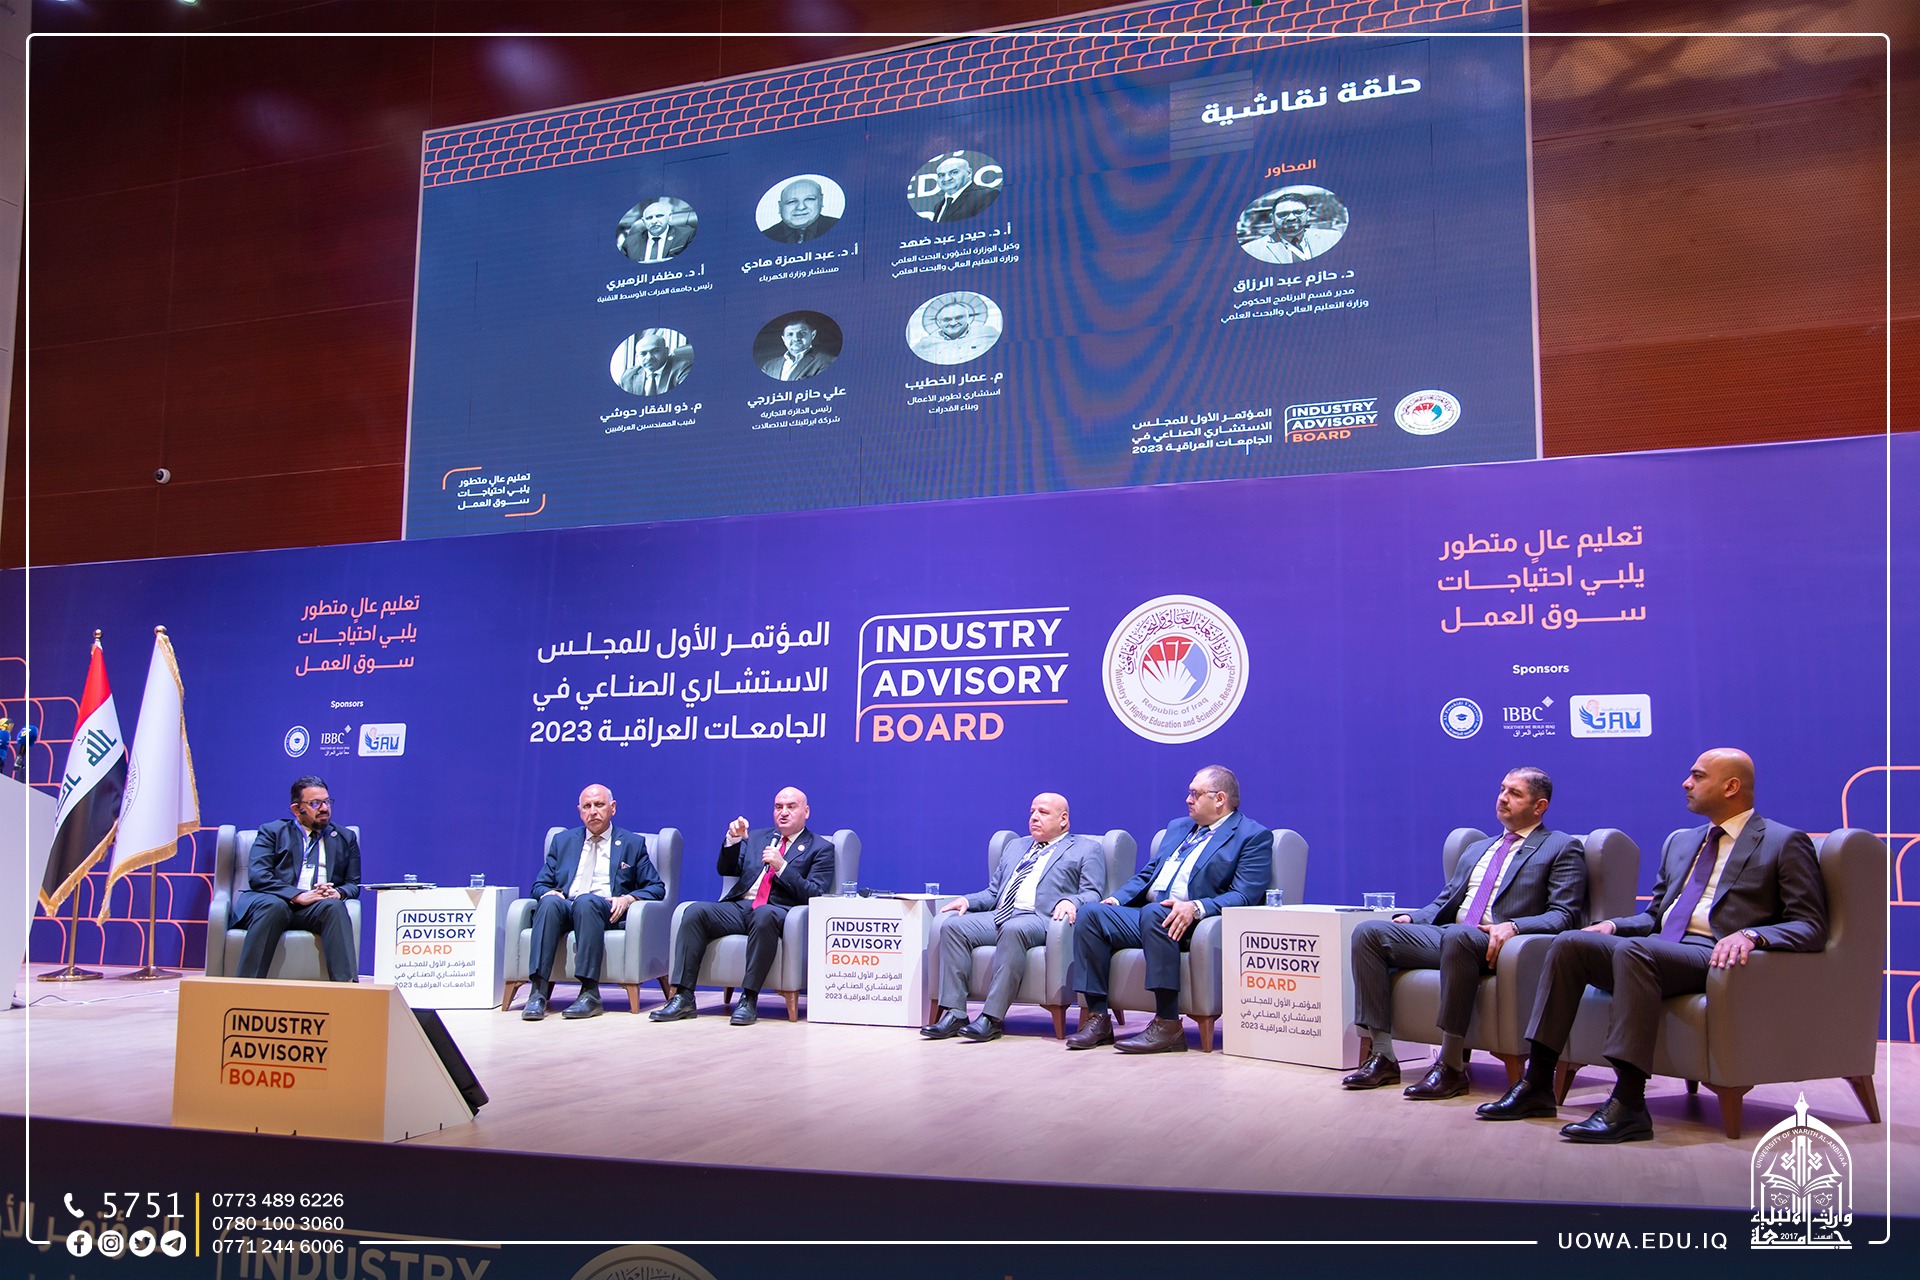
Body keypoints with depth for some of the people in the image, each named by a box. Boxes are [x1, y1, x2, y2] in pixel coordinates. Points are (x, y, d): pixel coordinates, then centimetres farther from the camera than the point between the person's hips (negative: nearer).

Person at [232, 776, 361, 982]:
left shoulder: (345, 839, 25)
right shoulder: (272, 832, 16)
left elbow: (354, 884, 18)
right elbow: (257, 876, -1)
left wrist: (338, 893, -9)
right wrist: (298, 895, -16)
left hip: (317, 908, 2)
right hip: (270, 902, -2)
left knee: (334, 906, -33)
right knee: (273, 905, -38)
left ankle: (347, 986, -45)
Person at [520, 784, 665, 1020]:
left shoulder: (633, 843, 16)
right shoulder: (562, 841, 23)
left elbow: (656, 887, 11)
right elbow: (540, 885, 20)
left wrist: (627, 898, -9)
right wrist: (550, 893, -5)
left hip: (607, 910, -2)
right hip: (565, 905, 2)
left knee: (585, 902, -37)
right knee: (550, 902, -33)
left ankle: (590, 993, -40)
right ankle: (538, 992, -40)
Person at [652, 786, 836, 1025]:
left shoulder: (821, 848, 12)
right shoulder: (757, 837, 27)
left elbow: (815, 894, -1)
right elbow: (726, 870, 20)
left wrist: (781, 866, -11)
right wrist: (733, 840, 1)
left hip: (777, 911, -4)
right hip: (739, 906, 5)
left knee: (764, 915, -40)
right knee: (695, 911, -24)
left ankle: (749, 999, -35)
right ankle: (683, 997, -25)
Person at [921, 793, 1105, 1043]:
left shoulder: (1086, 850, 14)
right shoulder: (1014, 847, 31)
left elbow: (1092, 894, 1)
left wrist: (1071, 901, -22)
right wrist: (968, 900, 6)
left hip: (1041, 918, -6)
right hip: (999, 916, 6)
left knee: (1013, 930, -39)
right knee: (953, 926, -20)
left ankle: (992, 1018, -36)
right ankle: (954, 1013, -23)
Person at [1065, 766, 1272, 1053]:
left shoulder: (1253, 836, 3)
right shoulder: (1178, 826, 26)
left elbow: (1244, 896, -10)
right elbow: (1147, 875, 26)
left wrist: (1197, 907, -27)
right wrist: (1117, 898, 6)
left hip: (1190, 924, -7)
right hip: (1147, 916, 7)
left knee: (1153, 913, -37)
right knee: (1091, 913, -17)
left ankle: (1168, 1025, -32)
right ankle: (1097, 1017, -17)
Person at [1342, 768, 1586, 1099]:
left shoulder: (1562, 848, 10)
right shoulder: (1475, 850, 30)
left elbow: (1564, 915, -3)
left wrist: (1513, 926, -21)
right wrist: (1410, 918, 4)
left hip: (1494, 945, -7)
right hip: (1445, 935, 7)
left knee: (1458, 937, -41)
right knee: (1368, 932, -14)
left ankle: (1451, 1065, -33)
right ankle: (1382, 1056, -17)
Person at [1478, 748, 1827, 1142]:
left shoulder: (1785, 843, 6)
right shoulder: (1679, 842, 27)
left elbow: (1810, 926, -3)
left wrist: (1750, 935, -22)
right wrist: (1614, 925, 7)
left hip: (1717, 957, -7)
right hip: (1659, 951, 7)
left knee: (1634, 950, -36)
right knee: (1569, 943, -16)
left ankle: (1628, 1105, -39)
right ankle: (1537, 1085, -17)